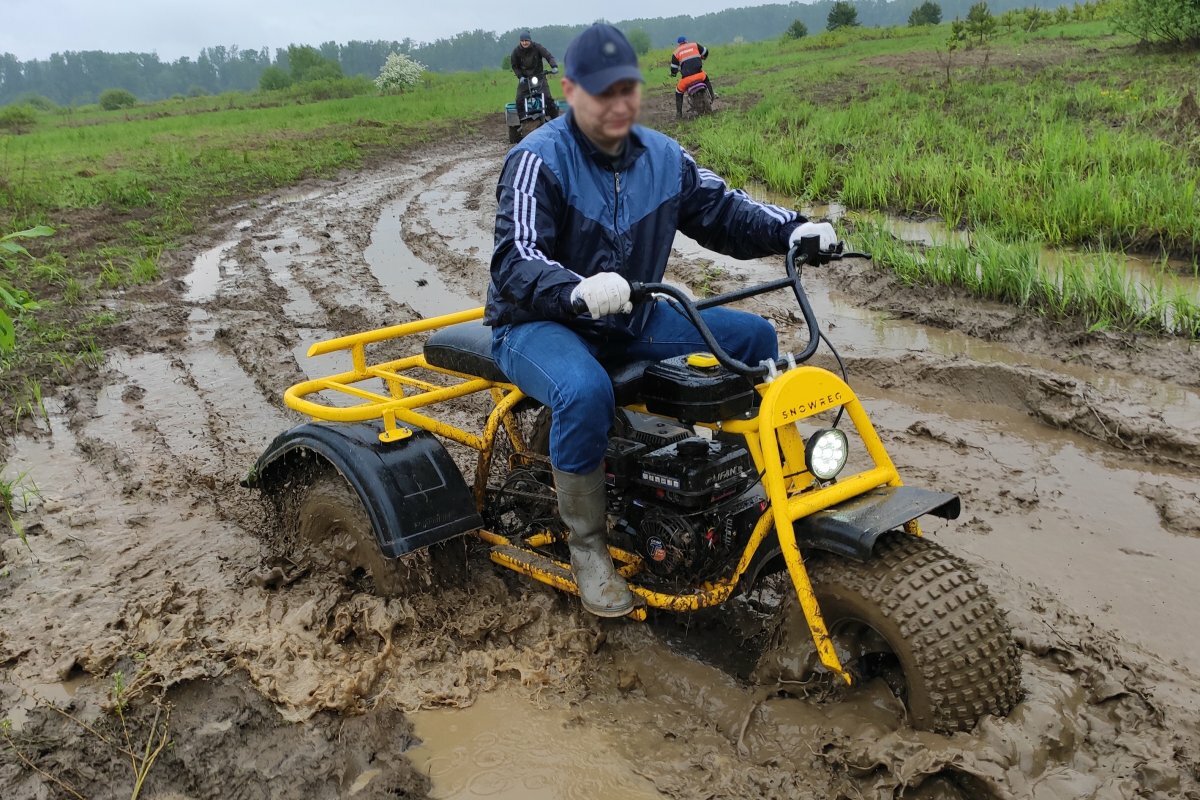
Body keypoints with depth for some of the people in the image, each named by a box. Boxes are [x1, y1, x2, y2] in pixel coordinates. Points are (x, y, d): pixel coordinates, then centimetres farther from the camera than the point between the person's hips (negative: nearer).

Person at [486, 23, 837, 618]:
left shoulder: (662, 157, 4)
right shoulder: (540, 159, -16)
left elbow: (722, 211, 8)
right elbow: (515, 260, -29)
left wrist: (793, 229, -11)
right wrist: (578, 289, -50)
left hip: (632, 321, 6)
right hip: (540, 324, -6)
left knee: (753, 336, -3)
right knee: (585, 391, -39)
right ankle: (587, 547, -16)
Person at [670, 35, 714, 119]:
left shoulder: (676, 53, 12)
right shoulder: (694, 45, 16)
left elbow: (674, 68, 11)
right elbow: (705, 51, 24)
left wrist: (673, 74, 34)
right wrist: (703, 59, 45)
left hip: (686, 77, -2)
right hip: (699, 74, 2)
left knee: (679, 93, 19)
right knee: (706, 78, 37)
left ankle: (679, 114, 11)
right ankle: (712, 95, 33)